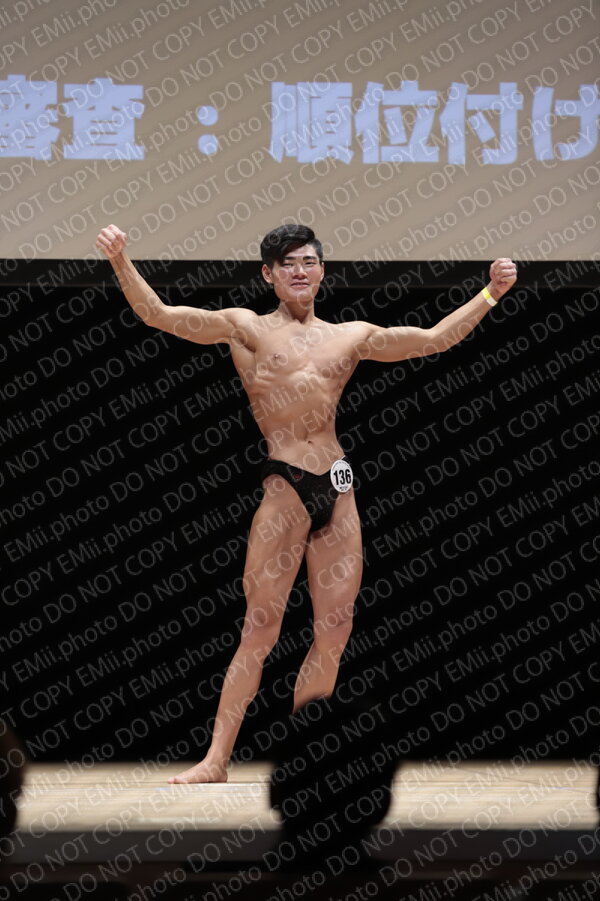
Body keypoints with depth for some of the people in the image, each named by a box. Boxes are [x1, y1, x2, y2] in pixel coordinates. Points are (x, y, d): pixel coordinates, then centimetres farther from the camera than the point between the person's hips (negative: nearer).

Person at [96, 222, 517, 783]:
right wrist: (121, 262, -18)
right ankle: (215, 762, -6)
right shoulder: (247, 329, 5)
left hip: (338, 486, 5)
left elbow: (434, 340, 19)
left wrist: (490, 294, 12)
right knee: (260, 629, -9)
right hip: (284, 486, -4)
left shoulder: (351, 337, 16)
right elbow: (159, 316, -3)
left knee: (334, 631, 3)